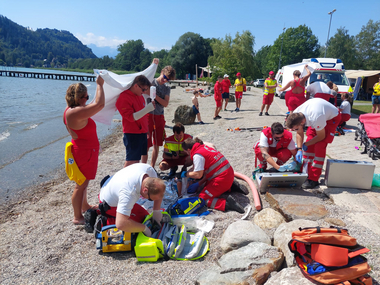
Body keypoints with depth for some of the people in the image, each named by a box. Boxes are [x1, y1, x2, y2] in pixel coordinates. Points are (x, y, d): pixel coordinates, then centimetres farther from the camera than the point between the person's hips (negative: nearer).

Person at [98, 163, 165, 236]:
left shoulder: (150, 170, -25)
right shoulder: (129, 193, -46)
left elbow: (159, 191, -6)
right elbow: (120, 224, -50)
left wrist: (156, 211, -13)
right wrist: (144, 228, -37)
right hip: (110, 204, -8)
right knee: (143, 217, -11)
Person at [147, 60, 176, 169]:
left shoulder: (167, 88, 11)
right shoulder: (151, 82, 2)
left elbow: (165, 103, 0)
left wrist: (155, 96, -13)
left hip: (160, 117, 5)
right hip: (149, 115, -5)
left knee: (157, 145, 8)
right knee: (147, 144, -6)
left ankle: (152, 167, 20)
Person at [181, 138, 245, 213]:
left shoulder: (197, 155, -13)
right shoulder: (204, 147, 15)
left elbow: (198, 174, -21)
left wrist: (185, 174, -2)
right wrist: (199, 183, 14)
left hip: (222, 178, -10)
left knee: (202, 198, -2)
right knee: (207, 186, 29)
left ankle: (226, 204, -19)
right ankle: (230, 187, 17)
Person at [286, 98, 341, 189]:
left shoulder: (316, 119, -44)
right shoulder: (296, 115, -24)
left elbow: (321, 136, -26)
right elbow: (299, 133, -9)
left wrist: (305, 145, -14)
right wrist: (299, 149, -18)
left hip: (332, 117, -6)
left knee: (319, 147, -16)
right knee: (310, 146, -2)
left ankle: (313, 180, -11)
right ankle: (306, 172, 10)